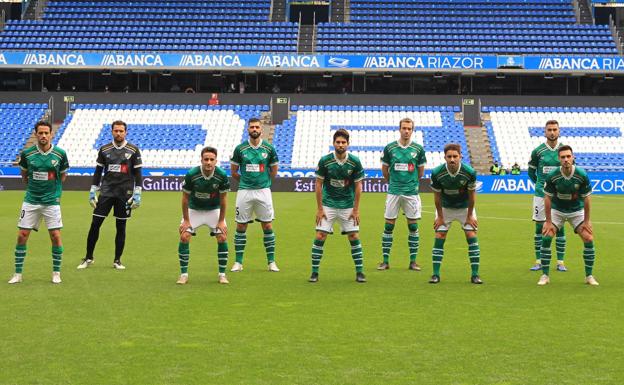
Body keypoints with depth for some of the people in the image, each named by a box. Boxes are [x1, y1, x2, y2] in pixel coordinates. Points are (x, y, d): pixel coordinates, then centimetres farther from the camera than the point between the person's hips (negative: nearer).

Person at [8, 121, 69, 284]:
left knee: (56, 236, -5)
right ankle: (18, 274, 11)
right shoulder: (26, 154, -4)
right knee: (22, 236, 0)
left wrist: (54, 190, 7)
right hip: (30, 201, 1)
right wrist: (31, 186, 11)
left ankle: (56, 273, 11)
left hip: (52, 201, -1)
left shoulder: (60, 154, -5)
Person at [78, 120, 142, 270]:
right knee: (95, 224, -2)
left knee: (121, 227, 5)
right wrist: (92, 192, 7)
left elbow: (137, 173, 1)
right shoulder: (104, 150, 6)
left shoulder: (133, 150, 0)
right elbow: (98, 172, 11)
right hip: (106, 192, 2)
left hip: (124, 194, -1)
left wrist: (137, 194, -5)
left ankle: (117, 260, 16)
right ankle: (88, 258, 12)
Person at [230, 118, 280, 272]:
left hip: (263, 190, 0)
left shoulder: (269, 148, 0)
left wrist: (262, 181, 11)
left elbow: (274, 171, 11)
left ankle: (271, 261, 11)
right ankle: (238, 262, 12)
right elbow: (234, 172, 9)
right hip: (244, 191, 0)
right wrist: (246, 180, 9)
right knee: (241, 226, 3)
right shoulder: (240, 149, 0)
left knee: (267, 226, 2)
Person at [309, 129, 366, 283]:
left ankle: (360, 272, 10)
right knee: (320, 237, -6)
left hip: (348, 206, 1)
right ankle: (314, 272, 4)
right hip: (328, 205, 0)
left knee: (354, 237, -2)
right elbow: (319, 184, -4)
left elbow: (358, 186, -1)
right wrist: (319, 208, -6)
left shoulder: (355, 162, -9)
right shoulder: (325, 161, -11)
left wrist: (356, 209, -3)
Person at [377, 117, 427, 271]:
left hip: (411, 192, 0)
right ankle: (385, 261, 9)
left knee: (413, 226, 3)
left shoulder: (418, 149, 1)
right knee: (388, 226, 1)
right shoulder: (389, 148, 0)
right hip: (393, 192, 0)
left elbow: (421, 172, 12)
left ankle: (413, 261, 12)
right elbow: (385, 170, 11)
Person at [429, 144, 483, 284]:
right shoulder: (437, 173, -25)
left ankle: (475, 274, -1)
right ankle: (436, 274, 0)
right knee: (439, 237, -7)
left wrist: (469, 216, -7)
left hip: (465, 207, 0)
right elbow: (437, 196, -11)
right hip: (445, 208, 0)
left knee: (472, 236, -9)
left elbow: (472, 195, -13)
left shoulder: (469, 172, -27)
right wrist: (440, 217, -6)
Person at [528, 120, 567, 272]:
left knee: (560, 228, 2)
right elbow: (531, 172, 11)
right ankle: (539, 261, 10)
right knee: (539, 227, 2)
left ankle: (560, 262, 9)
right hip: (541, 194, 0)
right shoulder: (538, 151, -1)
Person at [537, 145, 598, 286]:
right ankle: (545, 275, -4)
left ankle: (589, 276, 6)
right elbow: (547, 198, -12)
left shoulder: (582, 175, -21)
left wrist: (586, 221, -9)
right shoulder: (552, 176, -22)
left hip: (577, 211, 0)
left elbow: (586, 199, -12)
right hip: (557, 211, 0)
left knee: (589, 239, -11)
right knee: (546, 237, -16)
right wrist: (548, 221, -12)